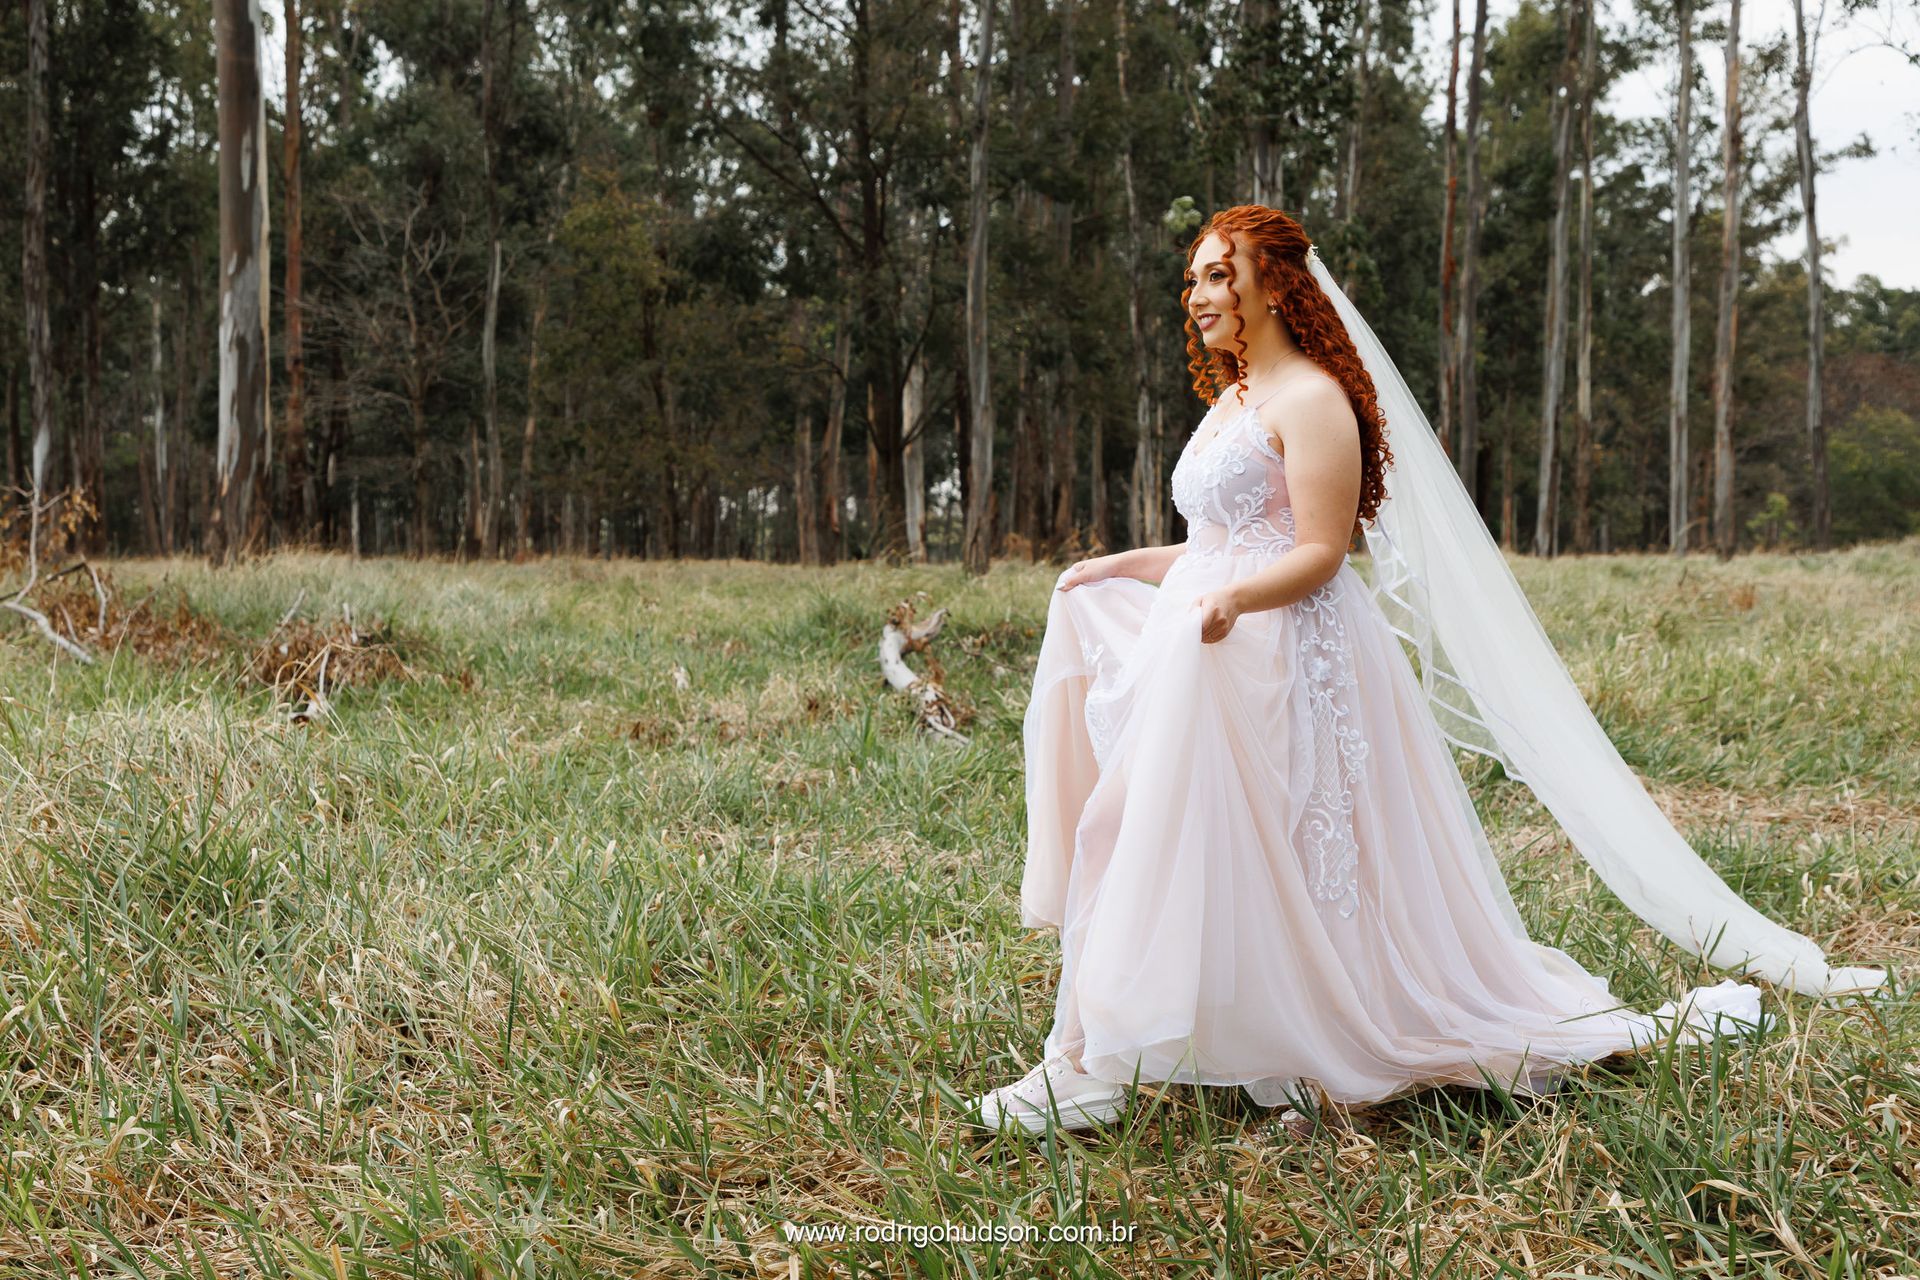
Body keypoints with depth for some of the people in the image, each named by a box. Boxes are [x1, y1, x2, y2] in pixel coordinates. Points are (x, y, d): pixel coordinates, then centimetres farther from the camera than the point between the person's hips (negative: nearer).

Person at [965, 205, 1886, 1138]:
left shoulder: (1310, 398, -8)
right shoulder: (1229, 402, 21)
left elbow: (1319, 553, -16)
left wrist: (1232, 597, -32)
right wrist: (1128, 565, 16)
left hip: (1284, 655, -10)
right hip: (1215, 652, 10)